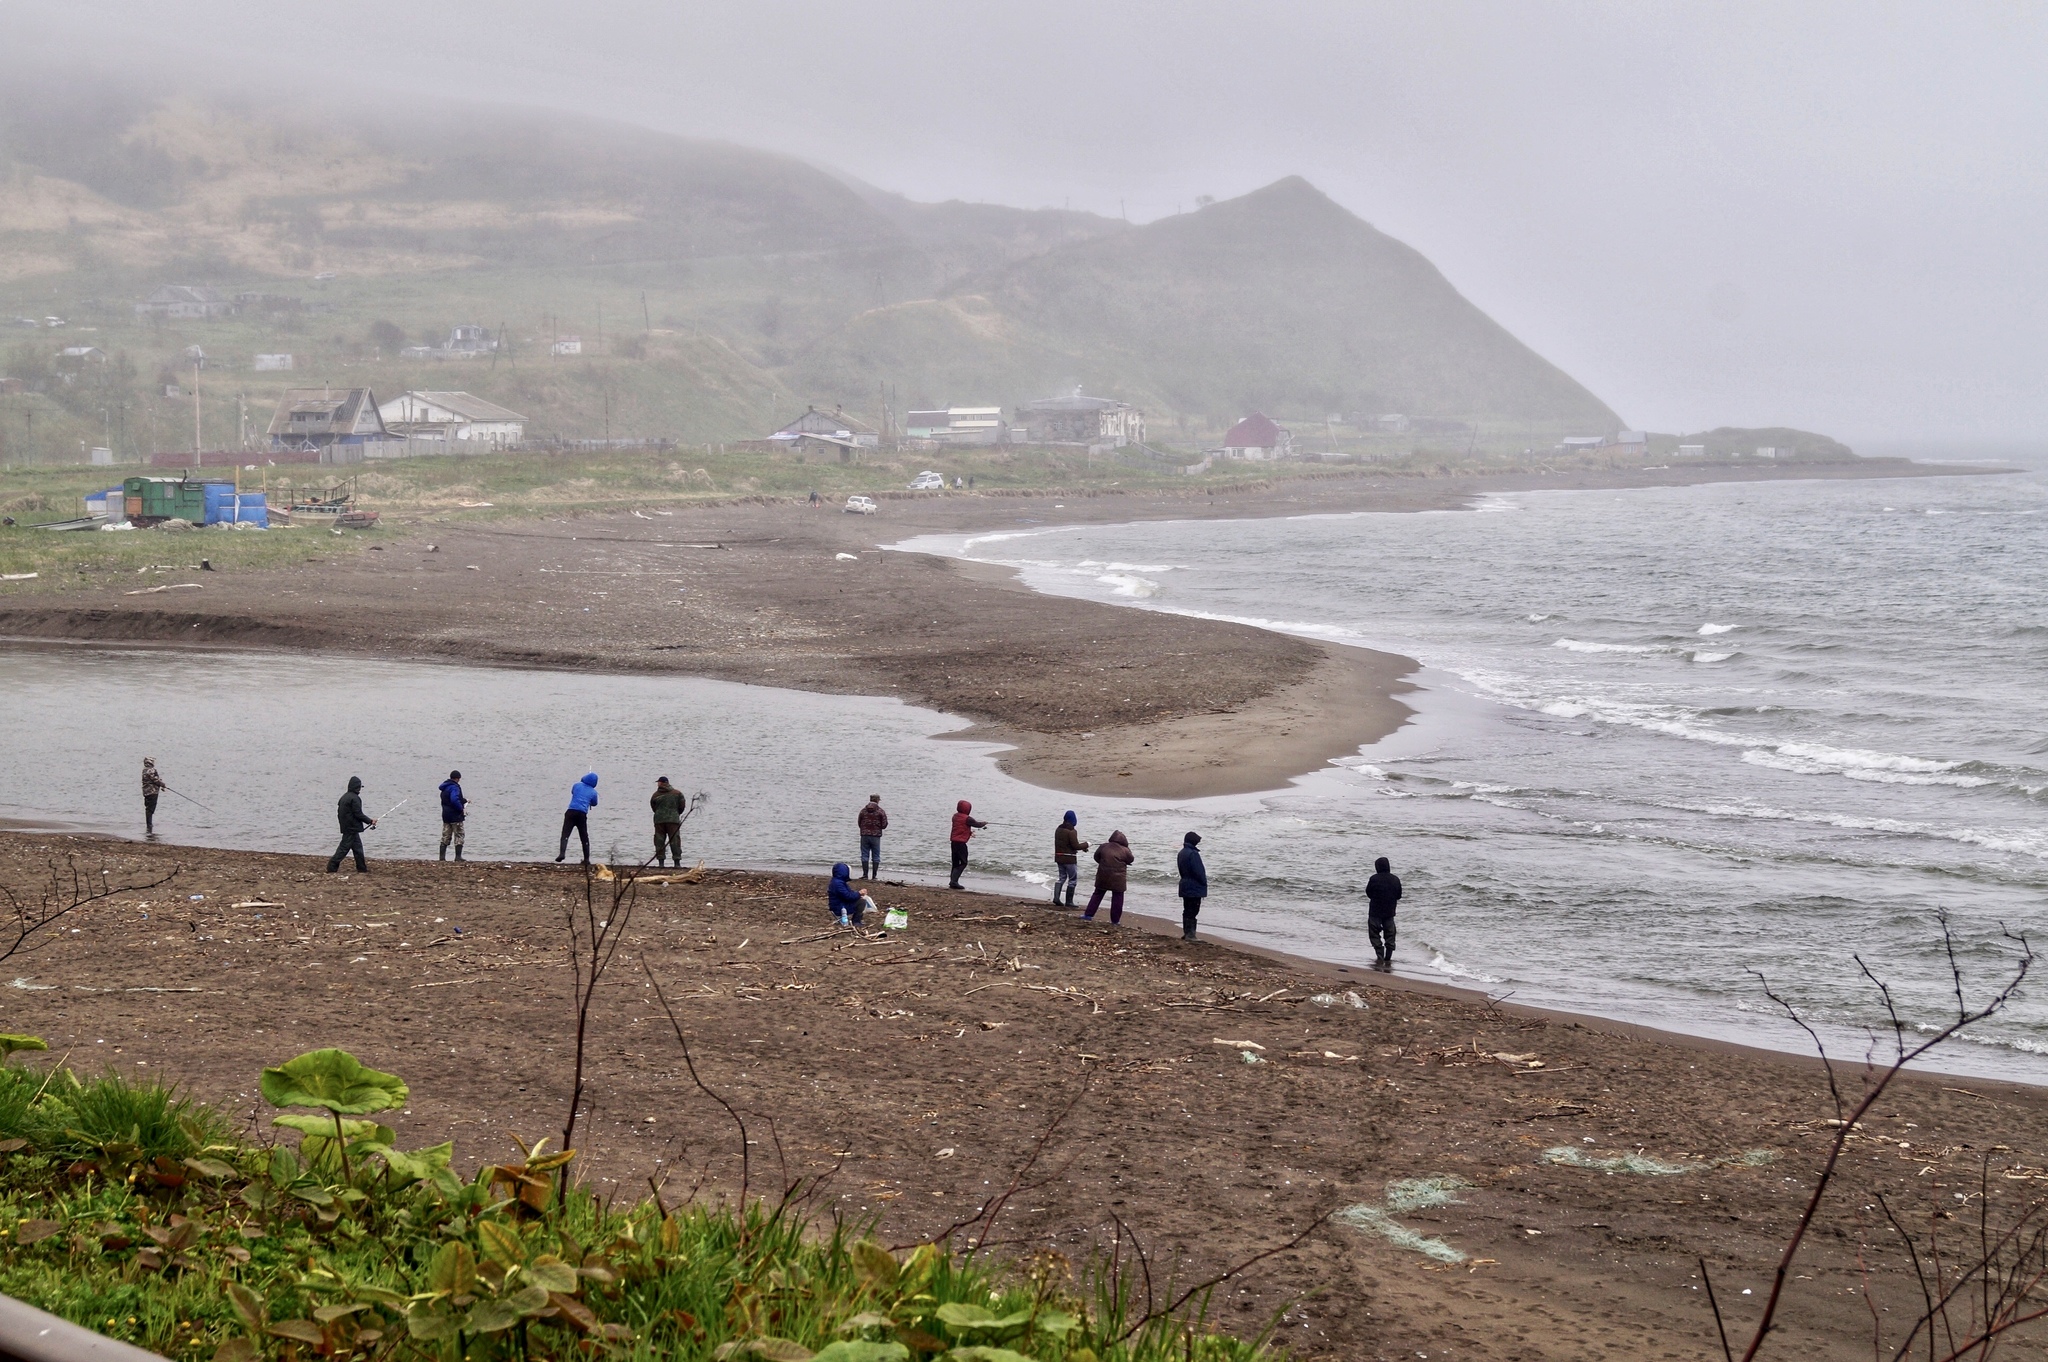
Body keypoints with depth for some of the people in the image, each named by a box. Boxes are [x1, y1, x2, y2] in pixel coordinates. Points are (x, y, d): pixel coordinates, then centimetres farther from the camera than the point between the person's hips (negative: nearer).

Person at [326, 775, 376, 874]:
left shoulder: (344, 797, 13)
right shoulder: (354, 798, -16)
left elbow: (339, 813, 17)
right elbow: (358, 814, -17)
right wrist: (370, 821, -5)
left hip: (346, 827, 10)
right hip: (352, 829, -10)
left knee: (358, 848, 14)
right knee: (344, 848, -6)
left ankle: (362, 869, 17)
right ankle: (331, 868, -6)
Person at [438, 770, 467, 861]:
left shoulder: (445, 787, 14)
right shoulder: (454, 787, -16)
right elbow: (454, 800, -30)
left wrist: (464, 800, 34)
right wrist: (462, 809, -20)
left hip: (446, 816, 8)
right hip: (455, 816, -8)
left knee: (445, 836, 11)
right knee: (459, 836, -2)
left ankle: (442, 856, 8)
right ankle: (458, 856, -5)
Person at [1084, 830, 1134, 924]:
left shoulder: (1103, 846, 0)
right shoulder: (1125, 850, -7)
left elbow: (1096, 857, 11)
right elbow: (1131, 860, 9)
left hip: (1103, 876, 3)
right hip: (1118, 878, -3)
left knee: (1097, 895, 16)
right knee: (1117, 898, 7)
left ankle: (1088, 915, 16)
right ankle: (1115, 920, 10)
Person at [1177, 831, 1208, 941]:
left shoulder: (1182, 853, 11)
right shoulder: (1193, 854, -19)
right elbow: (1198, 871, -19)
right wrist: (1204, 884, -8)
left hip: (1185, 887, 9)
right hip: (1194, 888, -9)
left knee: (1187, 910, 13)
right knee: (1193, 911, -7)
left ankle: (1186, 933, 18)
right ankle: (1190, 934, -8)